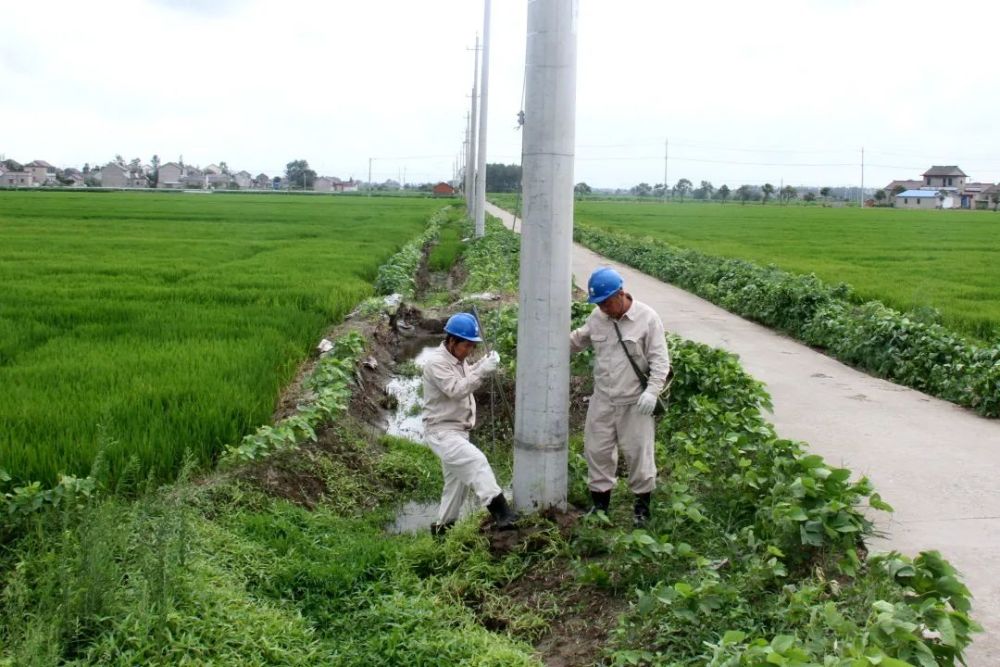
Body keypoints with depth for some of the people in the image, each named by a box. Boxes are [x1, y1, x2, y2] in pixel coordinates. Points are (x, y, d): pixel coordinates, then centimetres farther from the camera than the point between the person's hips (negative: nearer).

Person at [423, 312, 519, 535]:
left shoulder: (458, 360, 10)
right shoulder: (436, 362, -19)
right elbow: (457, 390, -28)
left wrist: (482, 365, 1)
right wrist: (482, 371, -35)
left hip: (458, 430, 10)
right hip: (441, 431, -10)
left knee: (457, 480, 18)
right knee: (476, 461, -29)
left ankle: (443, 527, 31)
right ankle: (500, 512, -35)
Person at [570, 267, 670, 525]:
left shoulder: (647, 318, -13)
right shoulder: (597, 317, 1)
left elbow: (660, 360, -12)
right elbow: (578, 340, 20)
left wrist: (652, 390, -22)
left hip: (635, 402, -4)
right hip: (602, 399, 5)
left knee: (638, 452, 4)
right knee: (597, 450, 10)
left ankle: (642, 505, 21)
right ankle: (600, 501, 27)